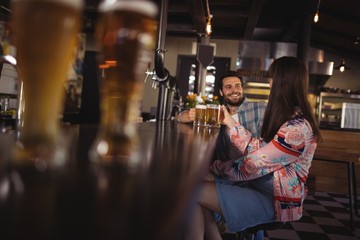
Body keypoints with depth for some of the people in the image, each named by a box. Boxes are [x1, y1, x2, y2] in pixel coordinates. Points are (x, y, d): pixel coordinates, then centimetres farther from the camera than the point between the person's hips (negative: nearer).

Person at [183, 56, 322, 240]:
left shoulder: (297, 127, -22)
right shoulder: (286, 117, 10)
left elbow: (256, 163, -21)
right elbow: (259, 149, 7)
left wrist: (218, 168, -10)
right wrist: (231, 123, 7)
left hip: (274, 200, -10)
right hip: (259, 184, 10)